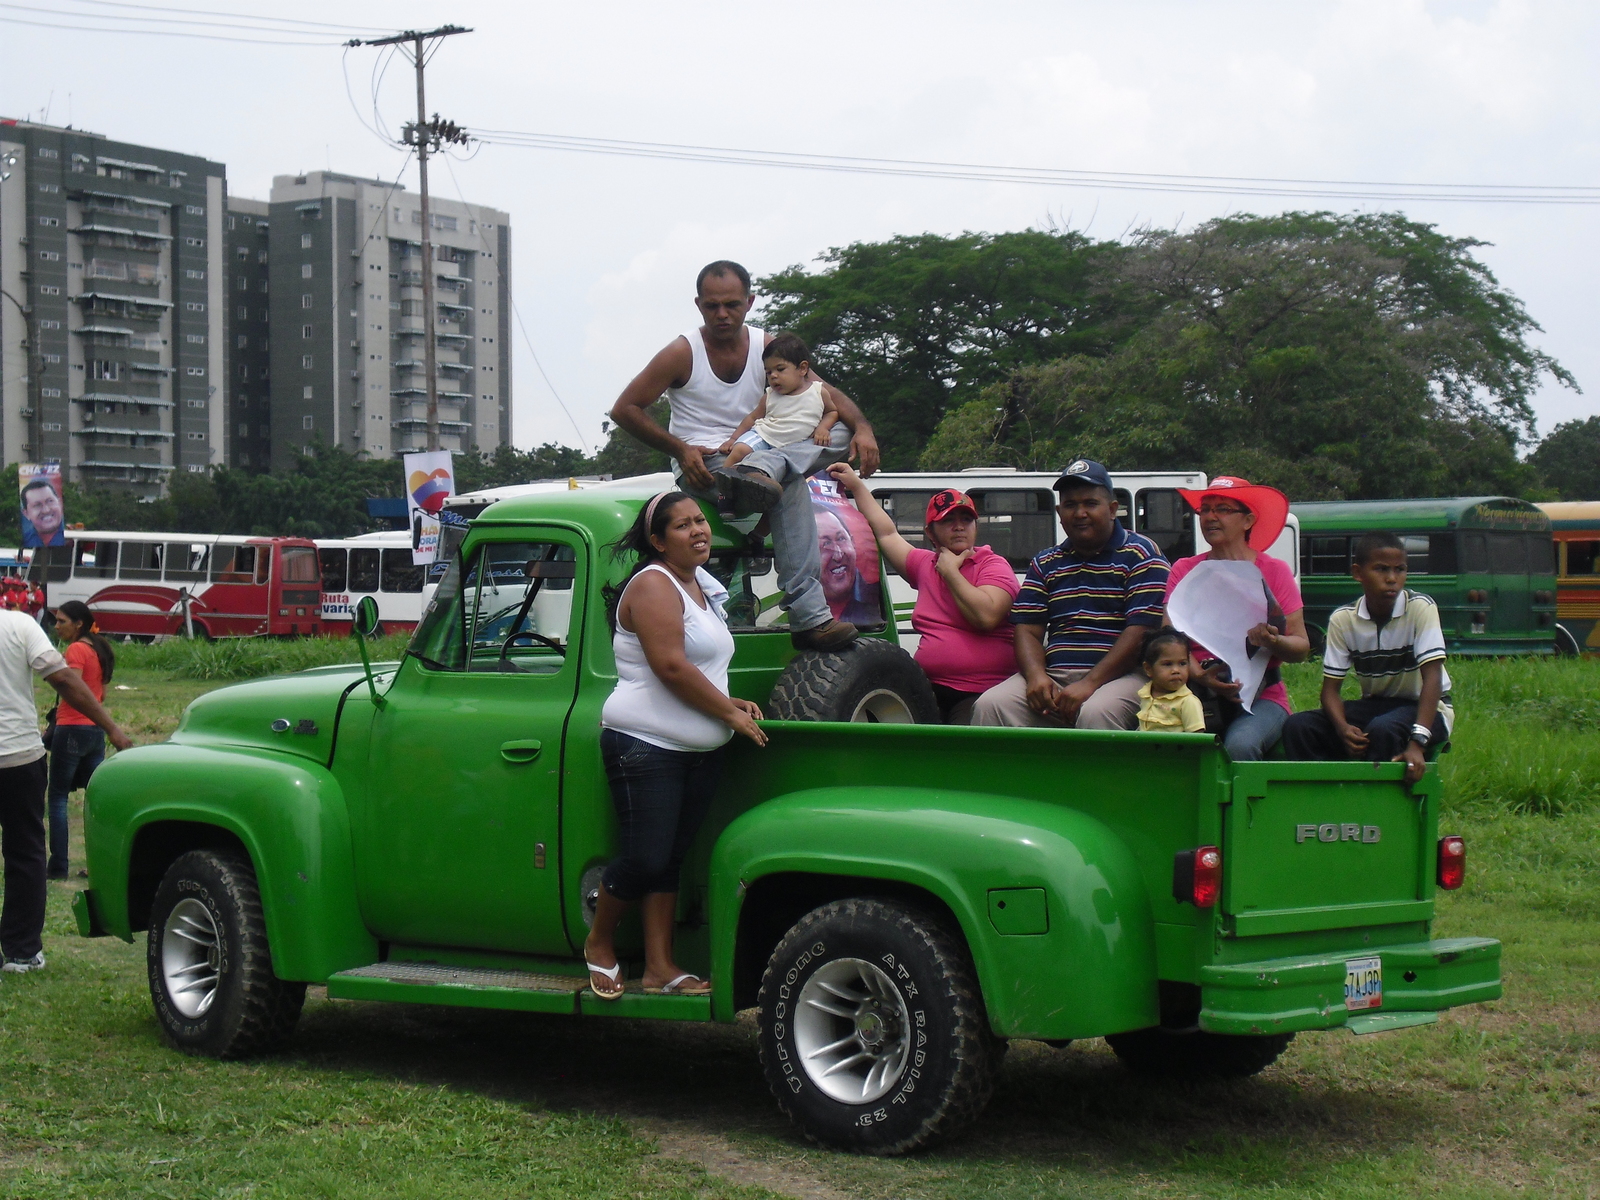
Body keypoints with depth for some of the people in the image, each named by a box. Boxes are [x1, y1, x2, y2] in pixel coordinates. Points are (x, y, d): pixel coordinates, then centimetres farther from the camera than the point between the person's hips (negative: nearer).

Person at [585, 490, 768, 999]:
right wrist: (730, 713, -13)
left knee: (672, 858, 8)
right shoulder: (653, 585, -12)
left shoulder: (701, 584, 15)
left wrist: (730, 703, 10)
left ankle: (660, 967, 11)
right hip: (645, 746, -9)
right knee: (645, 858, -9)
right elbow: (671, 667, -21)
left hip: (700, 749, 9)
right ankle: (599, 944, 13)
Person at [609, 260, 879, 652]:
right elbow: (624, 409, -5)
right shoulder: (683, 353, -6)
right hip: (703, 466, -6)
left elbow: (826, 392, 3)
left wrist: (862, 427, -19)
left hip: (756, 453, 6)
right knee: (789, 485, -34)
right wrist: (679, 449, -15)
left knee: (842, 435, -18)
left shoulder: (767, 347, 6)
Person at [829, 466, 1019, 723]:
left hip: (983, 692, -6)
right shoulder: (925, 565, 18)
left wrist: (950, 571, -6)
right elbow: (886, 533, 30)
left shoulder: (993, 566, 0)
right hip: (932, 689, 6)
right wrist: (856, 484, 33)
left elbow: (986, 617, -17)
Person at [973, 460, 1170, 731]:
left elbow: (1141, 630, -8)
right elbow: (1027, 629, 13)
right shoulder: (1045, 563, 19)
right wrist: (1035, 676, -11)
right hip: (1053, 676, 4)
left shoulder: (1141, 555, 3)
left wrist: (1090, 684, -18)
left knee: (1095, 713, -38)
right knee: (989, 706, -22)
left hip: (1118, 676, -4)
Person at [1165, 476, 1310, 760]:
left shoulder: (1274, 571, 5)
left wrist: (1273, 641, -22)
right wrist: (1200, 675, -22)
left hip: (1261, 696, -1)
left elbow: (1302, 648, 1)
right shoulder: (1184, 571, 9)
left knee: (1239, 744, -33)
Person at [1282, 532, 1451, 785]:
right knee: (1298, 726, -19)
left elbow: (1432, 677, -23)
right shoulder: (1342, 620, -6)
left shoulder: (1421, 609, -17)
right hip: (1373, 705, 4)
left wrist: (1417, 743, -36)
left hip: (1424, 708, -4)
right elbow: (1331, 688, -5)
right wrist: (1343, 729, -29)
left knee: (1383, 728, -37)